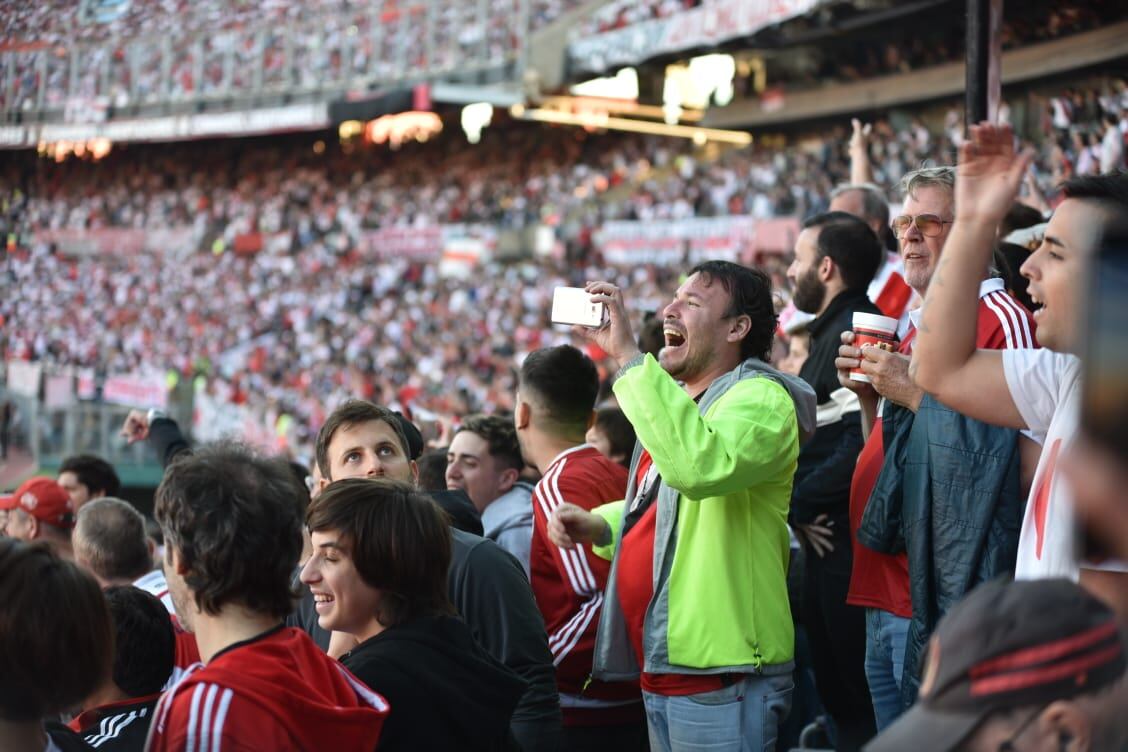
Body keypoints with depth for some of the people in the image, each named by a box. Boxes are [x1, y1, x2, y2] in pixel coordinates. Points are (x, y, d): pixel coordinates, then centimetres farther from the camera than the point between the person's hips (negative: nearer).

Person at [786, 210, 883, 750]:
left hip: (844, 539, -10)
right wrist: (797, 504, 4)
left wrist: (800, 502, -15)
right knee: (834, 685, 16)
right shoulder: (830, 332, 17)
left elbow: (863, 442, -25)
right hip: (827, 539, 10)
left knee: (853, 693, -3)